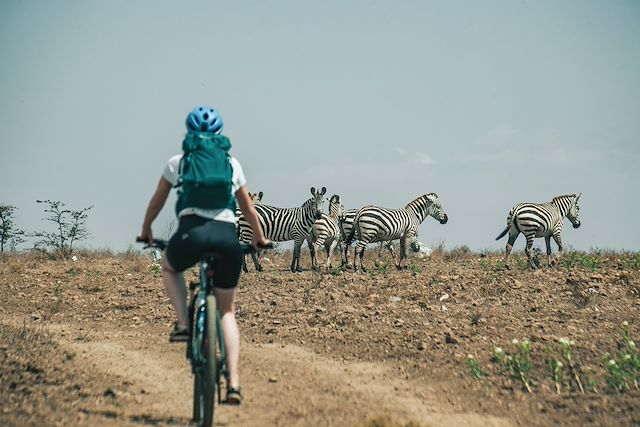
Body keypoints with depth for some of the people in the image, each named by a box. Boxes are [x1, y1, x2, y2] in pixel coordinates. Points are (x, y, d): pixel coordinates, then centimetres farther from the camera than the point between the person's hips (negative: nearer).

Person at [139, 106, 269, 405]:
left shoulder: (178, 162, 16)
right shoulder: (232, 164, 21)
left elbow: (156, 202, 27)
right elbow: (248, 208, 31)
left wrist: (146, 230, 45)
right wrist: (259, 238, 47)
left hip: (193, 230, -2)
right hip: (228, 235, 2)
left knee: (169, 267, 34)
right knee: (226, 311, 17)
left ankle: (183, 324, 11)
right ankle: (233, 383, 4)